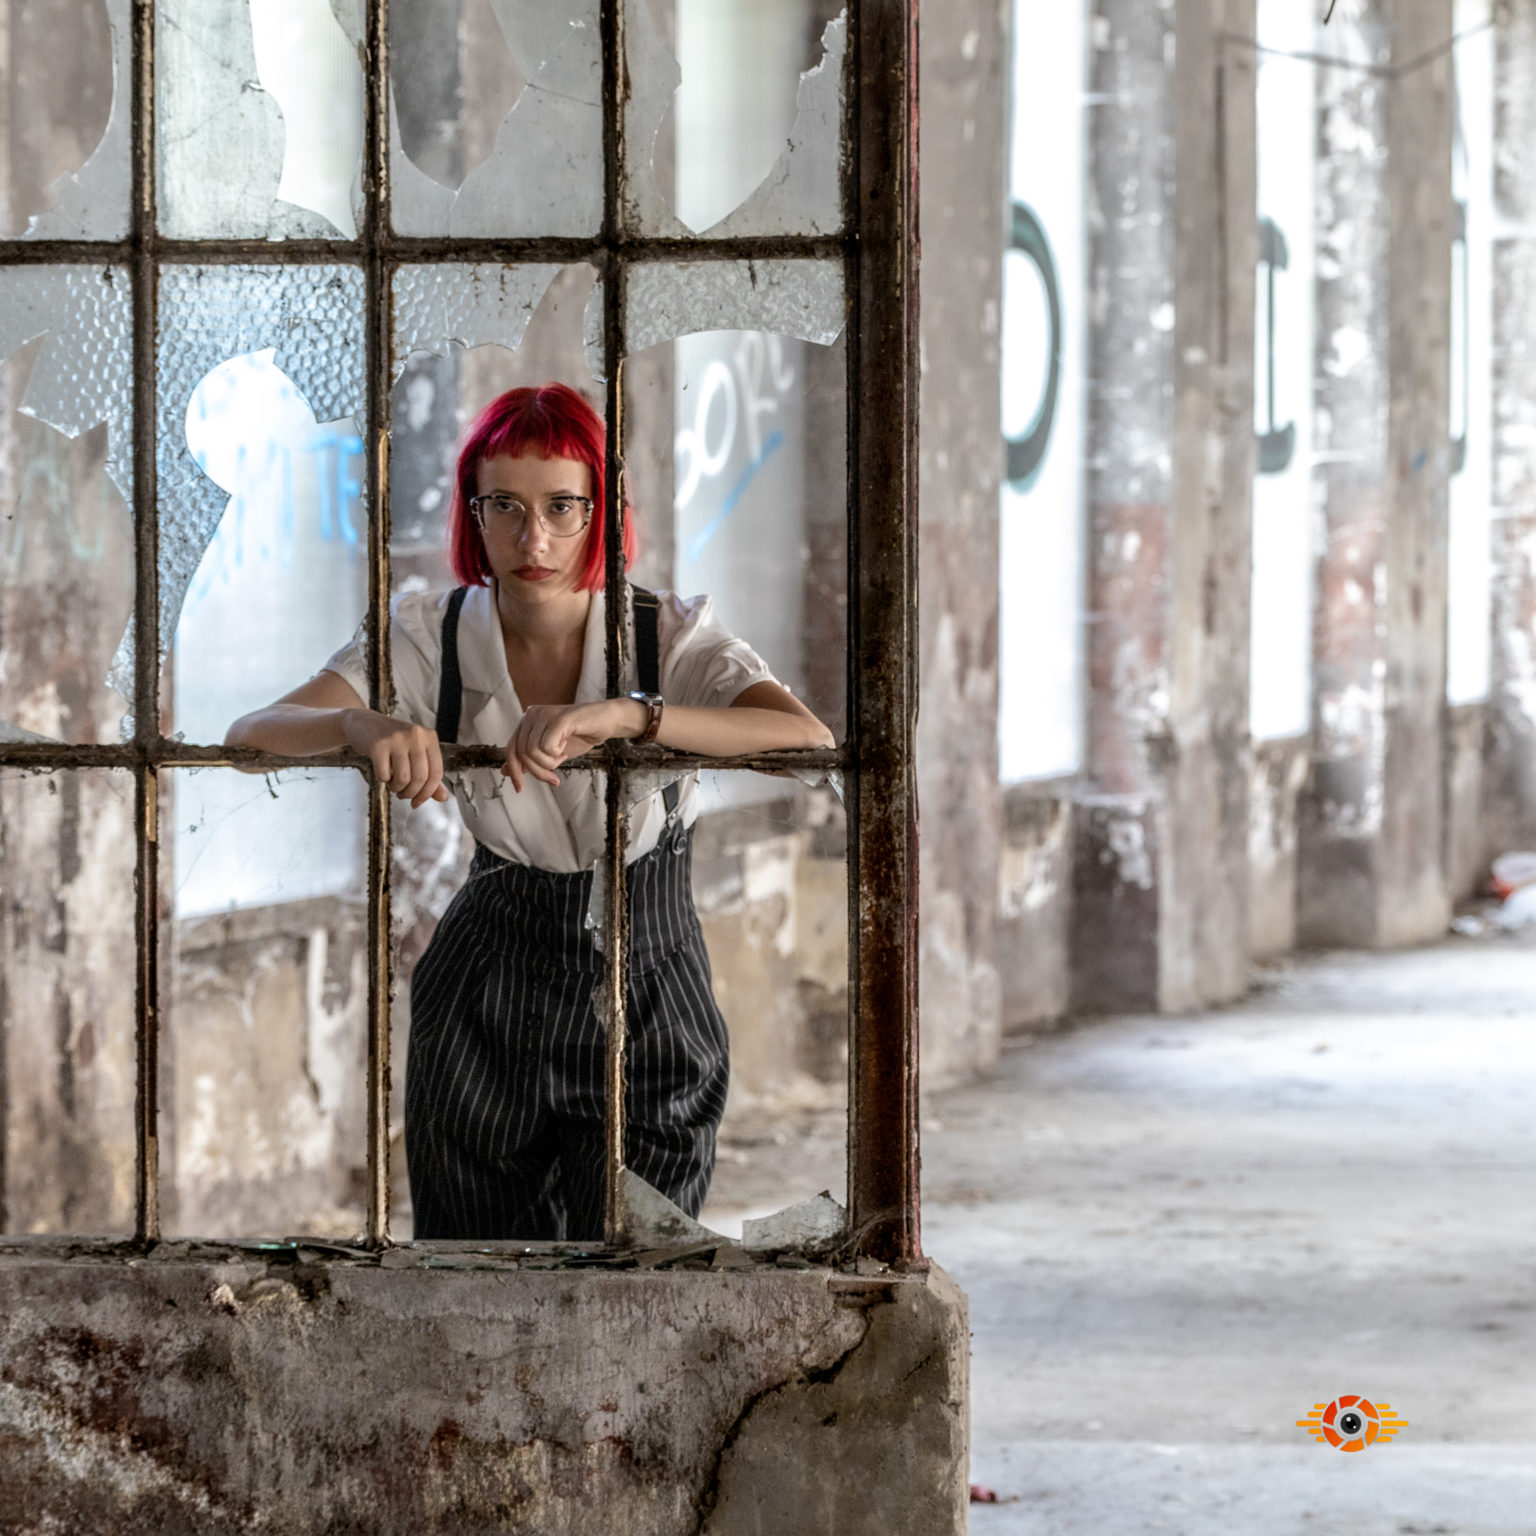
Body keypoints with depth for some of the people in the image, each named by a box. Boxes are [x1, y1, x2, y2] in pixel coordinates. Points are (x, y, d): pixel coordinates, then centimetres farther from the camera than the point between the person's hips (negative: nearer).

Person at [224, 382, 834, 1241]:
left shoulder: (674, 637, -12)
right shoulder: (432, 638, -7)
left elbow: (812, 742, -30)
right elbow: (250, 736, -16)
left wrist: (623, 713, -43)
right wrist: (361, 726, -39)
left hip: (652, 993, -1)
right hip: (487, 1001, 2)